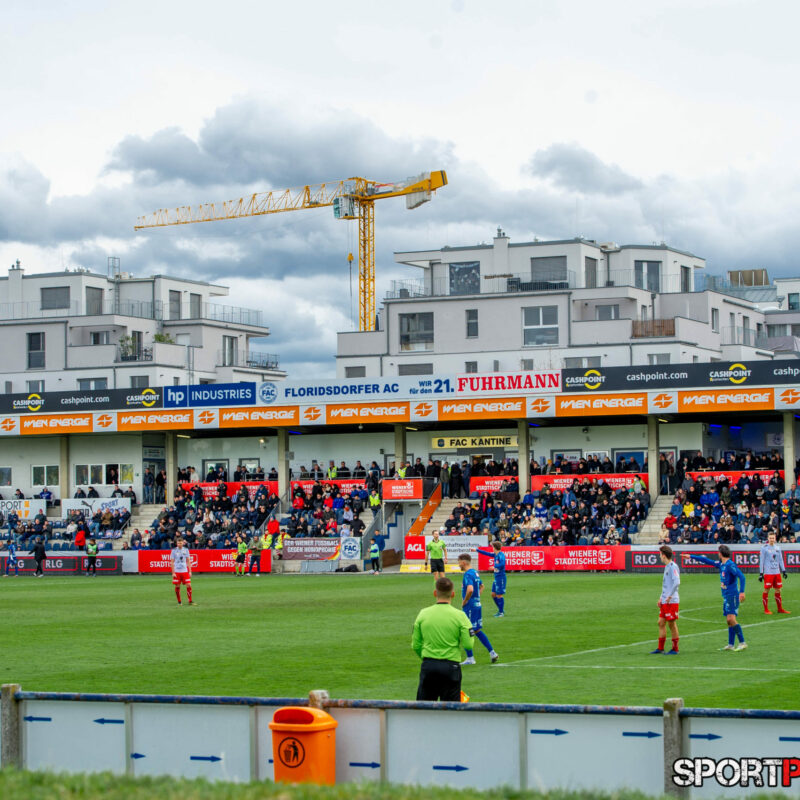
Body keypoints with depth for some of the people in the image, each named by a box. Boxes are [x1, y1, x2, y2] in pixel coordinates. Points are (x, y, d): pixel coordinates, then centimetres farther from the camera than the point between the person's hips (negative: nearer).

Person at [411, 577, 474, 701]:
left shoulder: (423, 614, 0)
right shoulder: (459, 616, -8)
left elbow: (415, 646, 4)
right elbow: (468, 645, -9)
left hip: (428, 666, 2)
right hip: (450, 667, -2)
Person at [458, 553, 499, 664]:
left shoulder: (468, 575, -18)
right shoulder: (475, 573, 12)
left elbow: (470, 589, -34)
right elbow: (481, 586, 29)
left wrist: (464, 601, -19)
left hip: (470, 607, -9)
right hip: (477, 605, 9)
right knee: (477, 631, 17)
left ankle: (470, 658, 4)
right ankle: (492, 653, 16)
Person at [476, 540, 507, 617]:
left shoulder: (501, 555, -16)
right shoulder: (495, 554, 11)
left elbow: (502, 563, -32)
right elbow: (487, 553, 26)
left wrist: (495, 566, -18)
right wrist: (477, 550, 34)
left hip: (500, 577, -9)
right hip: (496, 577, 9)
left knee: (499, 595, -4)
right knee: (493, 594, 13)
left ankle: (501, 612, 4)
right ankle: (501, 610, 22)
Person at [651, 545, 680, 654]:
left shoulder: (673, 566, -14)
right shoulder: (667, 567, 16)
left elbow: (677, 582, -25)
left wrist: (669, 596, -23)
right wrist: (661, 598, 21)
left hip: (671, 601, -9)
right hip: (664, 602, 9)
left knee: (672, 624, -2)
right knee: (661, 623, 10)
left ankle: (675, 649, 5)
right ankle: (660, 648, 15)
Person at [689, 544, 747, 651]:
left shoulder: (730, 565, -13)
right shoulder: (721, 564, 14)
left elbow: (741, 576, -22)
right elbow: (708, 561, 25)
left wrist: (742, 592, -29)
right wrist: (691, 556, 31)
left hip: (732, 595, -9)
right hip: (726, 596, 9)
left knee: (731, 619, -16)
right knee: (729, 620, 8)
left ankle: (742, 643, -16)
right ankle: (730, 645, 9)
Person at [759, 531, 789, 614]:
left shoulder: (777, 548, 12)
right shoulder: (764, 548, -2)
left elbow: (780, 560, 19)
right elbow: (761, 561, -3)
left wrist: (783, 571, 14)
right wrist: (761, 573, -7)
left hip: (777, 572, 5)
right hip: (768, 572, -5)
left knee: (778, 590, 7)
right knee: (766, 590, -4)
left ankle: (780, 609, 14)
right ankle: (766, 609, 3)